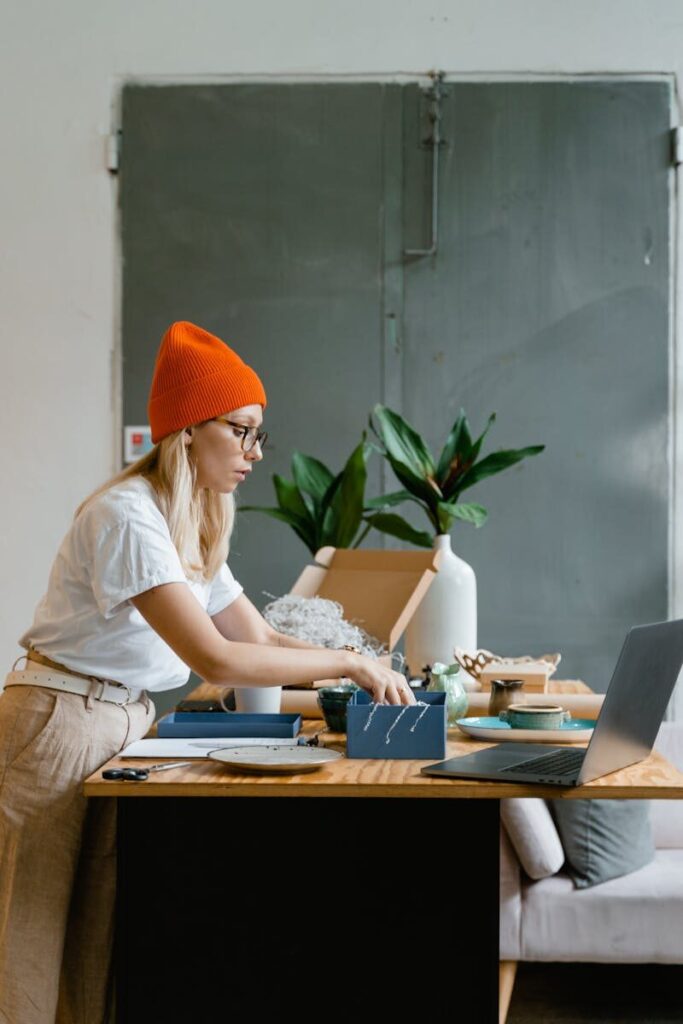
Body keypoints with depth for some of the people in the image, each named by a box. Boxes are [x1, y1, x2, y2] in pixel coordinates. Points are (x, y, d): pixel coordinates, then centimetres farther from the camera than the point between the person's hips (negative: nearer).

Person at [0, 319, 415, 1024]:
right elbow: (214, 658, -25)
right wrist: (349, 662, -20)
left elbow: (261, 638, 13)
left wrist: (371, 670, 0)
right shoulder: (127, 514, -18)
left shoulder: (193, 527, 13)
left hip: (126, 727, 9)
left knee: (102, 948, 9)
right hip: (60, 725, -9)